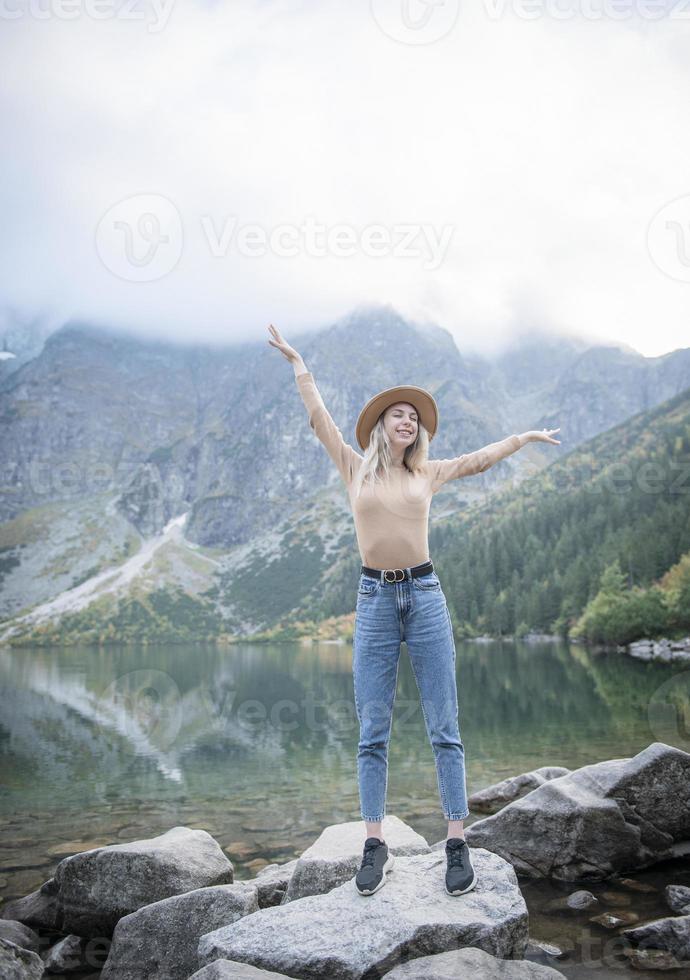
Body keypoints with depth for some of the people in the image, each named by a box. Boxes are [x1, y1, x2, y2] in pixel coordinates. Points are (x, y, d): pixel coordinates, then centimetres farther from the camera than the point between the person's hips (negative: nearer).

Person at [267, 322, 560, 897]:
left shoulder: (427, 474, 12)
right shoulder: (355, 468, 9)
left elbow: (482, 458, 25)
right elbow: (318, 417, 15)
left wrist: (528, 436, 35)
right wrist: (296, 362, 22)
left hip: (426, 596, 1)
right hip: (375, 599, -1)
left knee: (444, 728, 0)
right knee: (372, 733, 2)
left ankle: (458, 843, 6)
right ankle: (375, 846, 8)